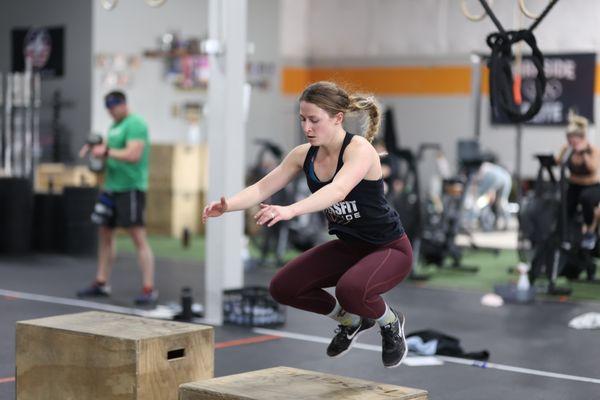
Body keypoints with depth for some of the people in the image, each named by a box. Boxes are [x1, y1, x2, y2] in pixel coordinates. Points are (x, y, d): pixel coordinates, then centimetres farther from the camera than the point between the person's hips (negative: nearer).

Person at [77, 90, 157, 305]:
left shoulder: (135, 124, -11)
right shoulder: (114, 126, 17)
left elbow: (133, 154, -22)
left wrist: (106, 151, -19)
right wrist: (95, 149, 4)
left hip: (130, 188, -9)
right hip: (111, 187, 10)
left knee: (138, 237, -11)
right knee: (105, 233, 13)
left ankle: (149, 289, -12)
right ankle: (101, 283, 24)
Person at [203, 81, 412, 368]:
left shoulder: (359, 149, -25)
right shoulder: (304, 155, -5)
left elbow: (338, 191, -44)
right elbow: (262, 188, -8)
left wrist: (290, 210, -59)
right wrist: (227, 205, -29)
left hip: (390, 248, -7)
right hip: (347, 245, 7)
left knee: (351, 290, -36)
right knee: (283, 287, -4)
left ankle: (389, 322, 1)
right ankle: (350, 320, 20)